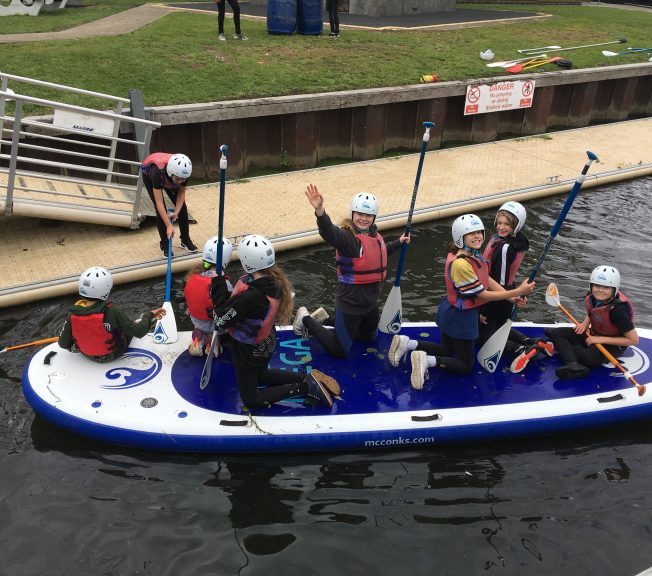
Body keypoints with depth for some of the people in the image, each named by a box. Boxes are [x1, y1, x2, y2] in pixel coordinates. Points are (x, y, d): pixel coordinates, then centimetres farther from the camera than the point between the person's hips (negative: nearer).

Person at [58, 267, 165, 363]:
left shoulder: (73, 314, -23)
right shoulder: (112, 312, -35)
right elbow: (139, 332, -28)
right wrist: (150, 315, -11)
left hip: (88, 356, 3)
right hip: (114, 354, -3)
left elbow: (63, 344, -11)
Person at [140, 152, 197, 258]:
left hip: (167, 175, 4)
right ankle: (165, 245, 1)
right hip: (149, 174, -4)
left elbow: (181, 193, -16)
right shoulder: (157, 171, -47)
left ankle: (185, 240, 17)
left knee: (182, 207, -1)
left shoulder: (183, 171, -36)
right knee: (160, 209, -14)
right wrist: (169, 225, -43)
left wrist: (176, 212, -28)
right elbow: (159, 202, -43)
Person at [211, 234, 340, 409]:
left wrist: (218, 283, -22)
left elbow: (222, 320, -26)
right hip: (266, 344, 8)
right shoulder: (275, 280, -13)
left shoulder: (251, 296, -38)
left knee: (250, 399, 12)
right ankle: (307, 379, 21)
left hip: (249, 352, -8)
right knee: (261, 375, 36)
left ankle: (304, 388, 2)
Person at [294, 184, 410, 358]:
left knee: (370, 337, 31)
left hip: (370, 302, 8)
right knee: (339, 350, 5)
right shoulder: (347, 237, -24)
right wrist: (320, 211, -65)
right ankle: (306, 320, 25)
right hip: (350, 303, -8)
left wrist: (398, 242, 28)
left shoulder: (375, 235, 1)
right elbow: (329, 232, -47)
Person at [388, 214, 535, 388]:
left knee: (447, 351, 27)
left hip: (451, 313, 9)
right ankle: (427, 361, -2)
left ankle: (407, 343, 19)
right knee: (466, 366, 7)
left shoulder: (472, 253, -2)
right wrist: (517, 292, -20)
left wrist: (510, 297, -9)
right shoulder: (460, 264, -31)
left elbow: (487, 279, 2)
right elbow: (482, 294, -22)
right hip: (460, 318, -9)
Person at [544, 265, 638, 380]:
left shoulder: (617, 310, -27)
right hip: (593, 335, 7)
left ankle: (560, 347, -10)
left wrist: (601, 339, -24)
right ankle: (572, 365, -35)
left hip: (612, 344, -7)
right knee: (553, 332, -12)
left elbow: (634, 340, -23)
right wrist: (585, 323, -5)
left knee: (590, 358, -38)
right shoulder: (591, 298, -7)